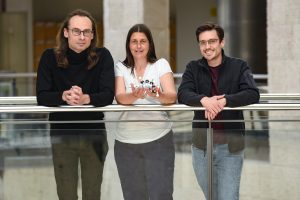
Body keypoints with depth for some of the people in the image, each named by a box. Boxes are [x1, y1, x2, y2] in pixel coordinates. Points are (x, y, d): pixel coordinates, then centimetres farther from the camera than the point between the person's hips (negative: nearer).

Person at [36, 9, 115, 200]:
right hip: (61, 134, 0)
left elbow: (108, 95, -15)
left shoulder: (103, 56, -6)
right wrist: (64, 96, -33)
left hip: (94, 134, 0)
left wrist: (85, 98, -34)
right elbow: (42, 96, -13)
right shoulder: (50, 57, -5)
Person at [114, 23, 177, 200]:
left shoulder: (161, 64, 3)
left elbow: (172, 96, -11)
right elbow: (120, 98, -10)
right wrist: (134, 96, -32)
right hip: (126, 142, 2)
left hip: (159, 139, -2)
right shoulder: (121, 68, 7)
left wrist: (157, 95, -33)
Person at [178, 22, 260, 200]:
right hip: (202, 145, 3)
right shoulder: (193, 68, 5)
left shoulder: (239, 67, -1)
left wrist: (224, 101, -30)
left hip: (231, 145, -2)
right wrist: (203, 100, -31)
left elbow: (253, 94, -15)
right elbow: (183, 94, -10)